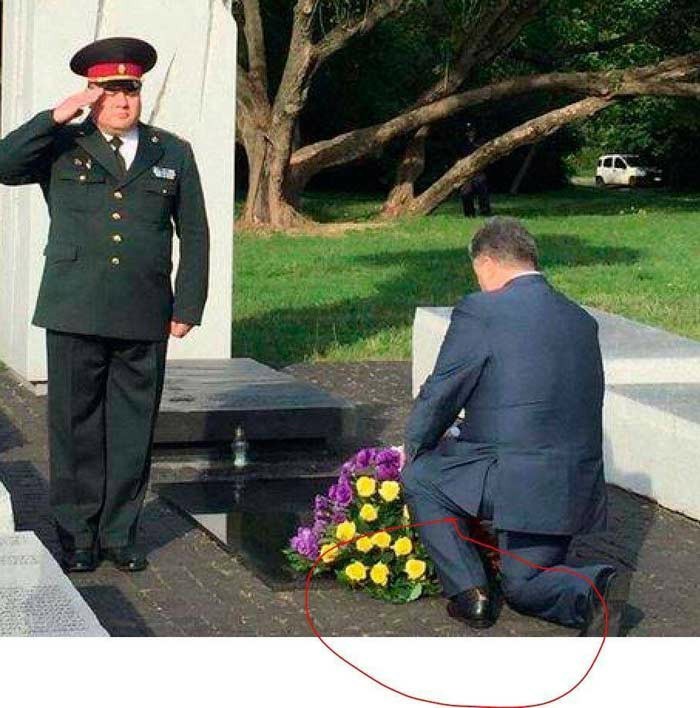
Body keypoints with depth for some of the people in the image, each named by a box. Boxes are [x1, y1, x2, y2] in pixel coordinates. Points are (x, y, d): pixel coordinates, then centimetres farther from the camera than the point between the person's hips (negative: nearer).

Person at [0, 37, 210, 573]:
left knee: (132, 430, 6)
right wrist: (56, 117, -11)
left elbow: (194, 235, 14)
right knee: (76, 427, 3)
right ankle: (78, 536, 14)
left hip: (145, 321, 1)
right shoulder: (61, 147, 8)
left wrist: (188, 307, 7)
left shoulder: (173, 153, 12)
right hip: (74, 314, -1)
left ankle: (120, 533, 18)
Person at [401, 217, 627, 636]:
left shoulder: (479, 312, -8)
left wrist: (414, 447, 17)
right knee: (524, 585, 23)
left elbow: (440, 395, -3)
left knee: (419, 477, 16)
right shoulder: (582, 320, 14)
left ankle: (469, 590, 8)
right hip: (578, 487, 7)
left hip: (517, 481, -7)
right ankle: (593, 589, -7)